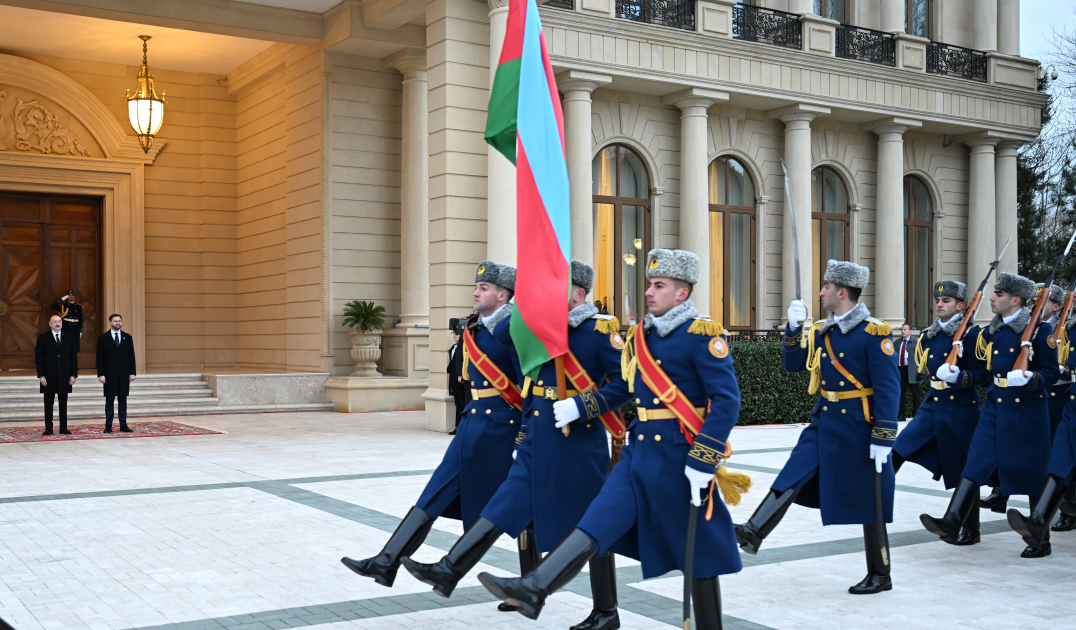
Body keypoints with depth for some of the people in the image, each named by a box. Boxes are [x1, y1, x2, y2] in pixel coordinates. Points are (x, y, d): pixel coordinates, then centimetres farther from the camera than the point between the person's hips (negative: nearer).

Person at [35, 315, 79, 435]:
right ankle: (48, 428, 8)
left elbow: (74, 357, 6)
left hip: (65, 376, 1)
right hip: (49, 377, -1)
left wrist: (73, 375, -1)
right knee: (48, 404, 3)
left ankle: (63, 428, 10)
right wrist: (41, 375, -9)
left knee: (63, 403, 6)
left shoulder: (70, 337, 7)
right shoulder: (43, 338, 2)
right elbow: (38, 358, -1)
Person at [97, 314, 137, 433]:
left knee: (123, 400, 4)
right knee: (109, 401, 2)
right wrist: (101, 374, -9)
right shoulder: (103, 338, 2)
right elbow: (99, 358, 0)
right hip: (109, 374, -2)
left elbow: (131, 356, 9)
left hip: (124, 374, 2)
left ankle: (123, 425, 7)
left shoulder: (127, 338, 10)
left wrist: (132, 372, 1)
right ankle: (108, 426, 5)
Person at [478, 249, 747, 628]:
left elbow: (727, 401, -18)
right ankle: (534, 590, -16)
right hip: (639, 452, 6)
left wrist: (703, 463, -21)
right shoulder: (641, 335, 10)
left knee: (697, 552, 7)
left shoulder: (702, 335, -13)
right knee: (596, 522, -6)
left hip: (678, 457, -6)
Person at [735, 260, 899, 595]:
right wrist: (794, 327, -4)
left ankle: (880, 576, 17)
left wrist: (883, 440, -20)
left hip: (857, 428, -7)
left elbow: (889, 388, -17)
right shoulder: (822, 331, 8)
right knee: (792, 476, -4)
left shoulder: (873, 333, -15)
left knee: (868, 503, 4)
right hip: (823, 421, 7)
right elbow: (793, 364, 11)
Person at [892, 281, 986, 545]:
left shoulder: (972, 333, -8)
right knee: (899, 447, -11)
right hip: (932, 405, 6)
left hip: (962, 409, -5)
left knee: (965, 472, 4)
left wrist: (959, 377, -28)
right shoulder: (930, 335, 10)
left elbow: (983, 374, -13)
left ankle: (971, 529, 16)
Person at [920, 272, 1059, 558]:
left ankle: (1039, 538, 17)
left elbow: (1052, 373, -8)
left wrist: (1029, 379, -28)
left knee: (1031, 475, 4)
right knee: (976, 462, -7)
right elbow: (982, 369, 13)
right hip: (994, 406, 5)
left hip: (1027, 409, -5)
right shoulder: (991, 331, 9)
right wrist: (957, 375, -4)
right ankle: (952, 523, -15)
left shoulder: (1038, 329, -8)